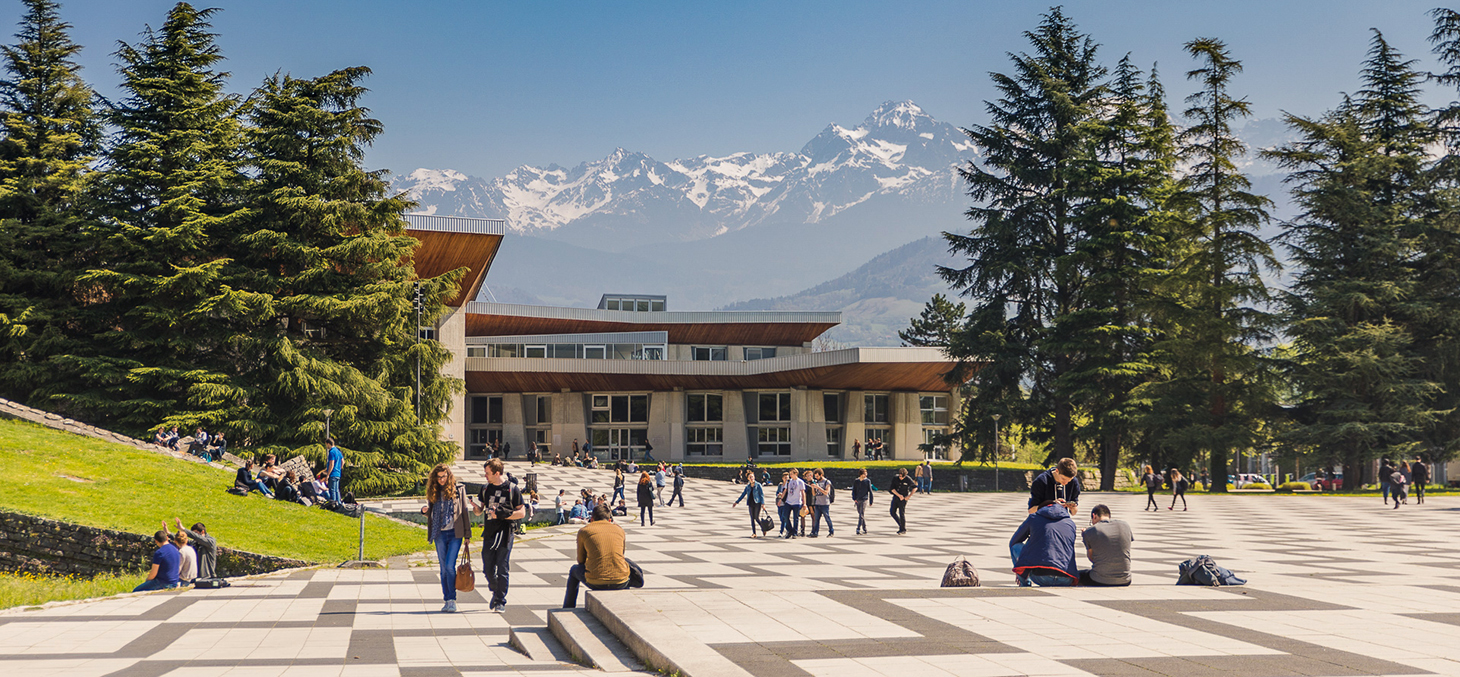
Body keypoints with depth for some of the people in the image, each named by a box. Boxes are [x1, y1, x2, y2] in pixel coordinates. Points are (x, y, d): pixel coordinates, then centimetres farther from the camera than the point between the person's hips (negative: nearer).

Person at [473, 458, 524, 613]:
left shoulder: (512, 489, -4)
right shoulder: (486, 488, 10)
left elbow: (521, 513, -2)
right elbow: (480, 509, 18)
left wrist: (503, 515, -16)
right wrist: (477, 509, -6)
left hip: (505, 535, -4)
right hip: (489, 534, 4)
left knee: (502, 570, -2)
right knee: (488, 569, 6)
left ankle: (501, 601, 6)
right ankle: (495, 593, 31)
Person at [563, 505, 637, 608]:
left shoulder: (584, 531, 6)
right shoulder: (619, 530, 12)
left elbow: (581, 560, 15)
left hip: (595, 583, -1)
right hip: (620, 583, 1)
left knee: (574, 570, 32)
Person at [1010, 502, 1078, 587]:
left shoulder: (1033, 518, 16)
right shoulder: (1071, 523, 22)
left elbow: (1013, 542, 29)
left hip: (1040, 576, -4)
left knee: (1015, 546, 22)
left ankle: (1025, 584, 13)